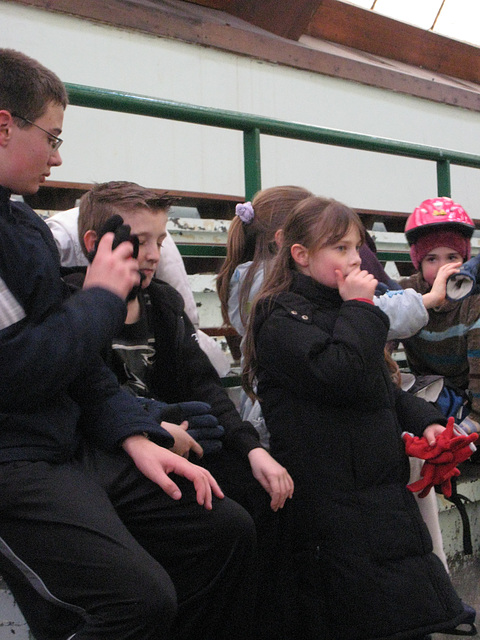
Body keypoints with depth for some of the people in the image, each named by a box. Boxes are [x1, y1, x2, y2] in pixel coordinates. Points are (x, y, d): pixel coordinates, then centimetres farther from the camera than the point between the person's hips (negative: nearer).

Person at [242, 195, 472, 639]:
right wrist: (359, 307, -13)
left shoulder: (340, 310, 19)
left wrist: (423, 419, 6)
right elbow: (338, 377, -24)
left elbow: (384, 389, 24)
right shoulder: (281, 317, -9)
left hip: (380, 486, 9)